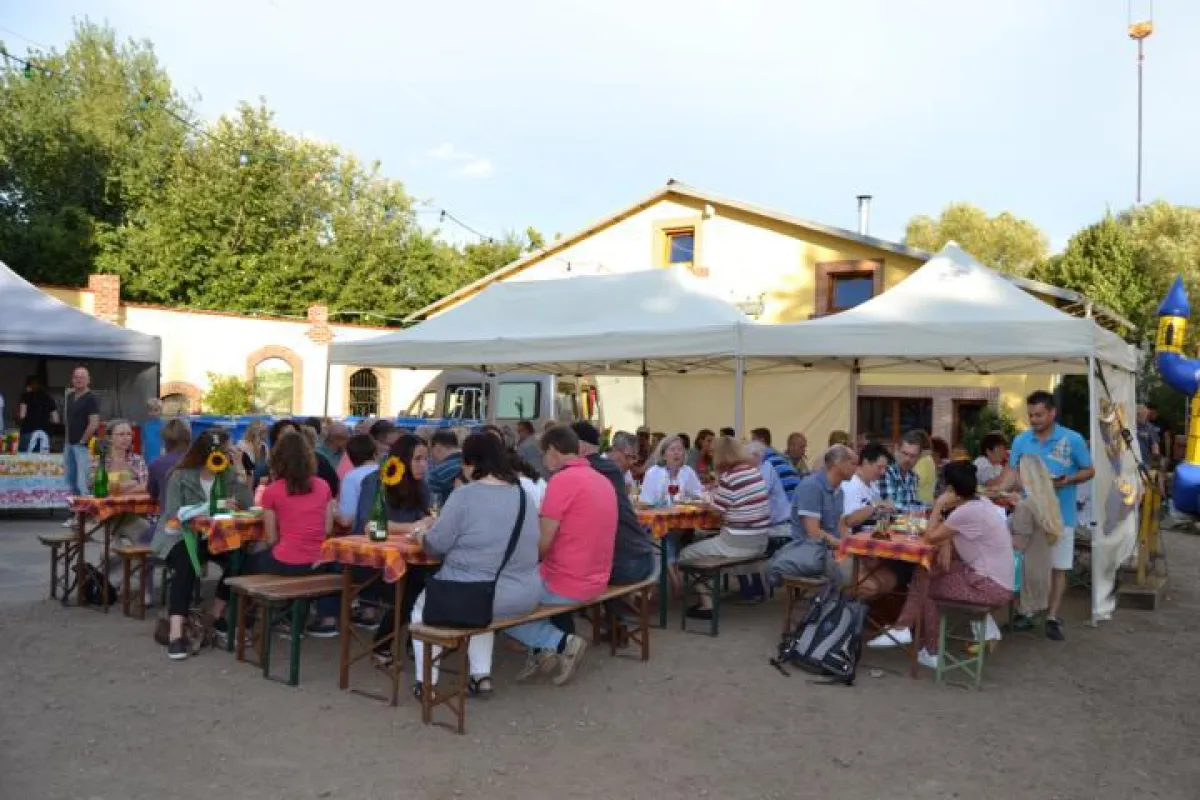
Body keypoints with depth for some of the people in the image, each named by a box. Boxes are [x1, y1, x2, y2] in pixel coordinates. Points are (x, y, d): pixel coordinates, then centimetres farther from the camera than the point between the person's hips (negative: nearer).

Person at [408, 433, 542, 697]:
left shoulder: (465, 494, -13)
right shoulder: (522, 494, 7)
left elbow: (436, 545, -10)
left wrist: (420, 531, 12)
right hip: (525, 596, 6)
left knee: (422, 606, 24)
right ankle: (481, 675, 27)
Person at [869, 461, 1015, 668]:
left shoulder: (966, 512, -23)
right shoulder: (980, 502, 6)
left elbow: (930, 538, -15)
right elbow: (951, 532, 14)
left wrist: (938, 506, -9)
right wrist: (947, 546, -5)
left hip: (991, 586, -9)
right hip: (994, 576, 9)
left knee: (926, 586, 4)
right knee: (924, 572, 4)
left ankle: (932, 653, 16)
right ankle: (903, 629, 2)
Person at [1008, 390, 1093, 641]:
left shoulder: (1073, 440, -6)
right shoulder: (1021, 440, 1)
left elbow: (1089, 471, 2)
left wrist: (1067, 480, -16)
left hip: (1061, 514, -2)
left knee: (1059, 567, 4)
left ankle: (1052, 618, 13)